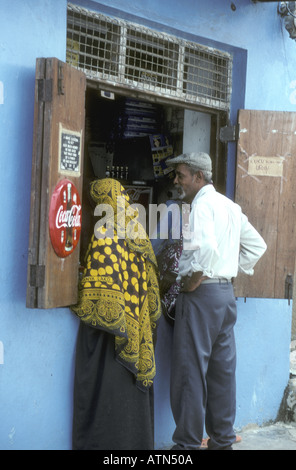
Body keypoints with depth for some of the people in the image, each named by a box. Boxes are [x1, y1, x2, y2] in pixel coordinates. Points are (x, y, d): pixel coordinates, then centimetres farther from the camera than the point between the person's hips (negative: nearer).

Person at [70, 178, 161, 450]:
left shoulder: (105, 230, -11)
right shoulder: (138, 232, 10)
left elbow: (100, 278, -17)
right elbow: (149, 280, 11)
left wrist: (84, 307, -6)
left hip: (108, 319, -7)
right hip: (136, 324, 7)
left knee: (105, 384, -2)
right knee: (133, 382, 12)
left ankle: (103, 442, 0)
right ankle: (137, 440, 17)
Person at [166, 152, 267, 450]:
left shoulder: (202, 204, -12)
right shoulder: (229, 206, 16)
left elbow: (205, 246, -30)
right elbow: (256, 245, 23)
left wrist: (193, 278, -16)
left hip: (201, 293, -9)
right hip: (226, 292, 9)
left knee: (189, 371, -4)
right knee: (222, 370, 12)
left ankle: (187, 443, 0)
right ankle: (222, 440, 19)